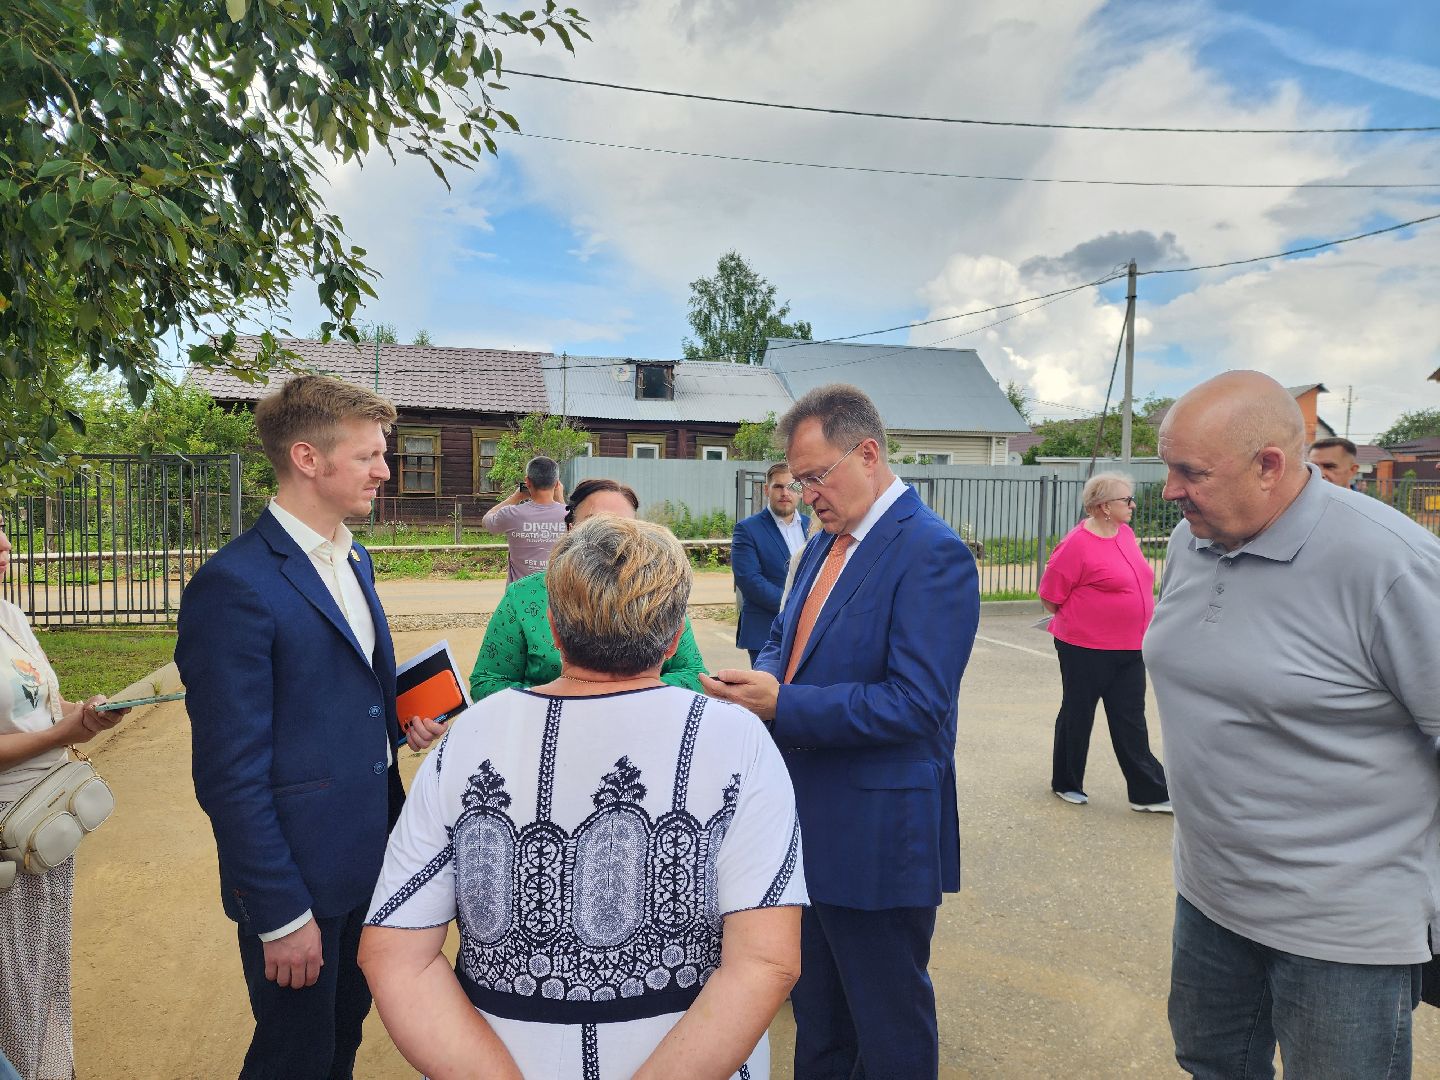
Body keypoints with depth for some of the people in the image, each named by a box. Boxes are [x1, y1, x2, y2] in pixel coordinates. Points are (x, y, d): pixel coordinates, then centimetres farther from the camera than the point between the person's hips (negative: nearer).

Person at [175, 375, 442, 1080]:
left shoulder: (354, 559, 7)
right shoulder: (234, 584, -20)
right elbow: (230, 776, -19)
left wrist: (401, 720, -1)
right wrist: (281, 915, -16)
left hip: (369, 858, 8)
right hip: (298, 876, -7)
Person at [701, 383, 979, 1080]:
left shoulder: (932, 553, -19)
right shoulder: (825, 542, 9)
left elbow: (916, 704, -25)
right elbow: (787, 637, 17)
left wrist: (783, 704, -26)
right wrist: (763, 676, -6)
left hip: (877, 834, -8)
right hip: (810, 820, 9)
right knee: (814, 1004, 25)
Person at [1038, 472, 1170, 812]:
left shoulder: (1125, 532, 6)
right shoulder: (1077, 544, -18)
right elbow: (1050, 596, -13)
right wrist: (1077, 623, 0)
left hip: (1130, 649, 7)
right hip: (1086, 649, -7)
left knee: (1130, 720, 10)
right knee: (1077, 715, 9)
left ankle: (1149, 793, 16)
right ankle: (1066, 783, 26)